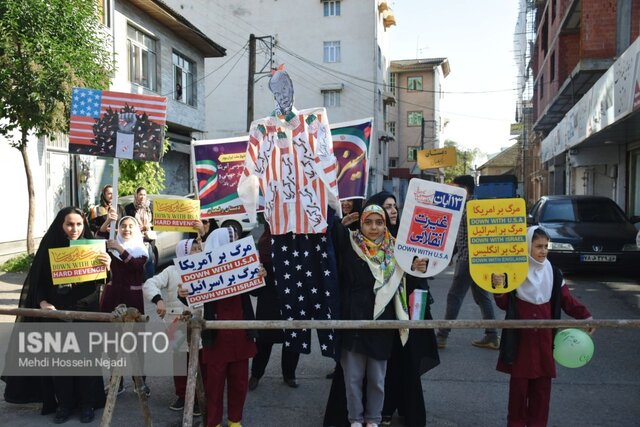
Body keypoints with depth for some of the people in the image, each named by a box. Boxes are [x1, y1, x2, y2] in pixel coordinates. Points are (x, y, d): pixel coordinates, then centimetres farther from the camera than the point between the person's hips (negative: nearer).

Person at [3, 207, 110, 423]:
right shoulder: (50, 248, -3)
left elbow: (99, 282, -9)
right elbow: (38, 281, 2)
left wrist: (107, 267, -30)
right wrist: (43, 302, -14)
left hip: (85, 311, -1)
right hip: (56, 312, 1)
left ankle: (87, 403, 22)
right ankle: (64, 403, 25)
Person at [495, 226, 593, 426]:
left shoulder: (552, 272, 2)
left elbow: (567, 300, 5)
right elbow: (505, 304, -4)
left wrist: (585, 315, -9)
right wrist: (498, 291, -23)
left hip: (544, 335, 3)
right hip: (521, 335, -3)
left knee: (542, 382, 8)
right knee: (519, 382, 5)